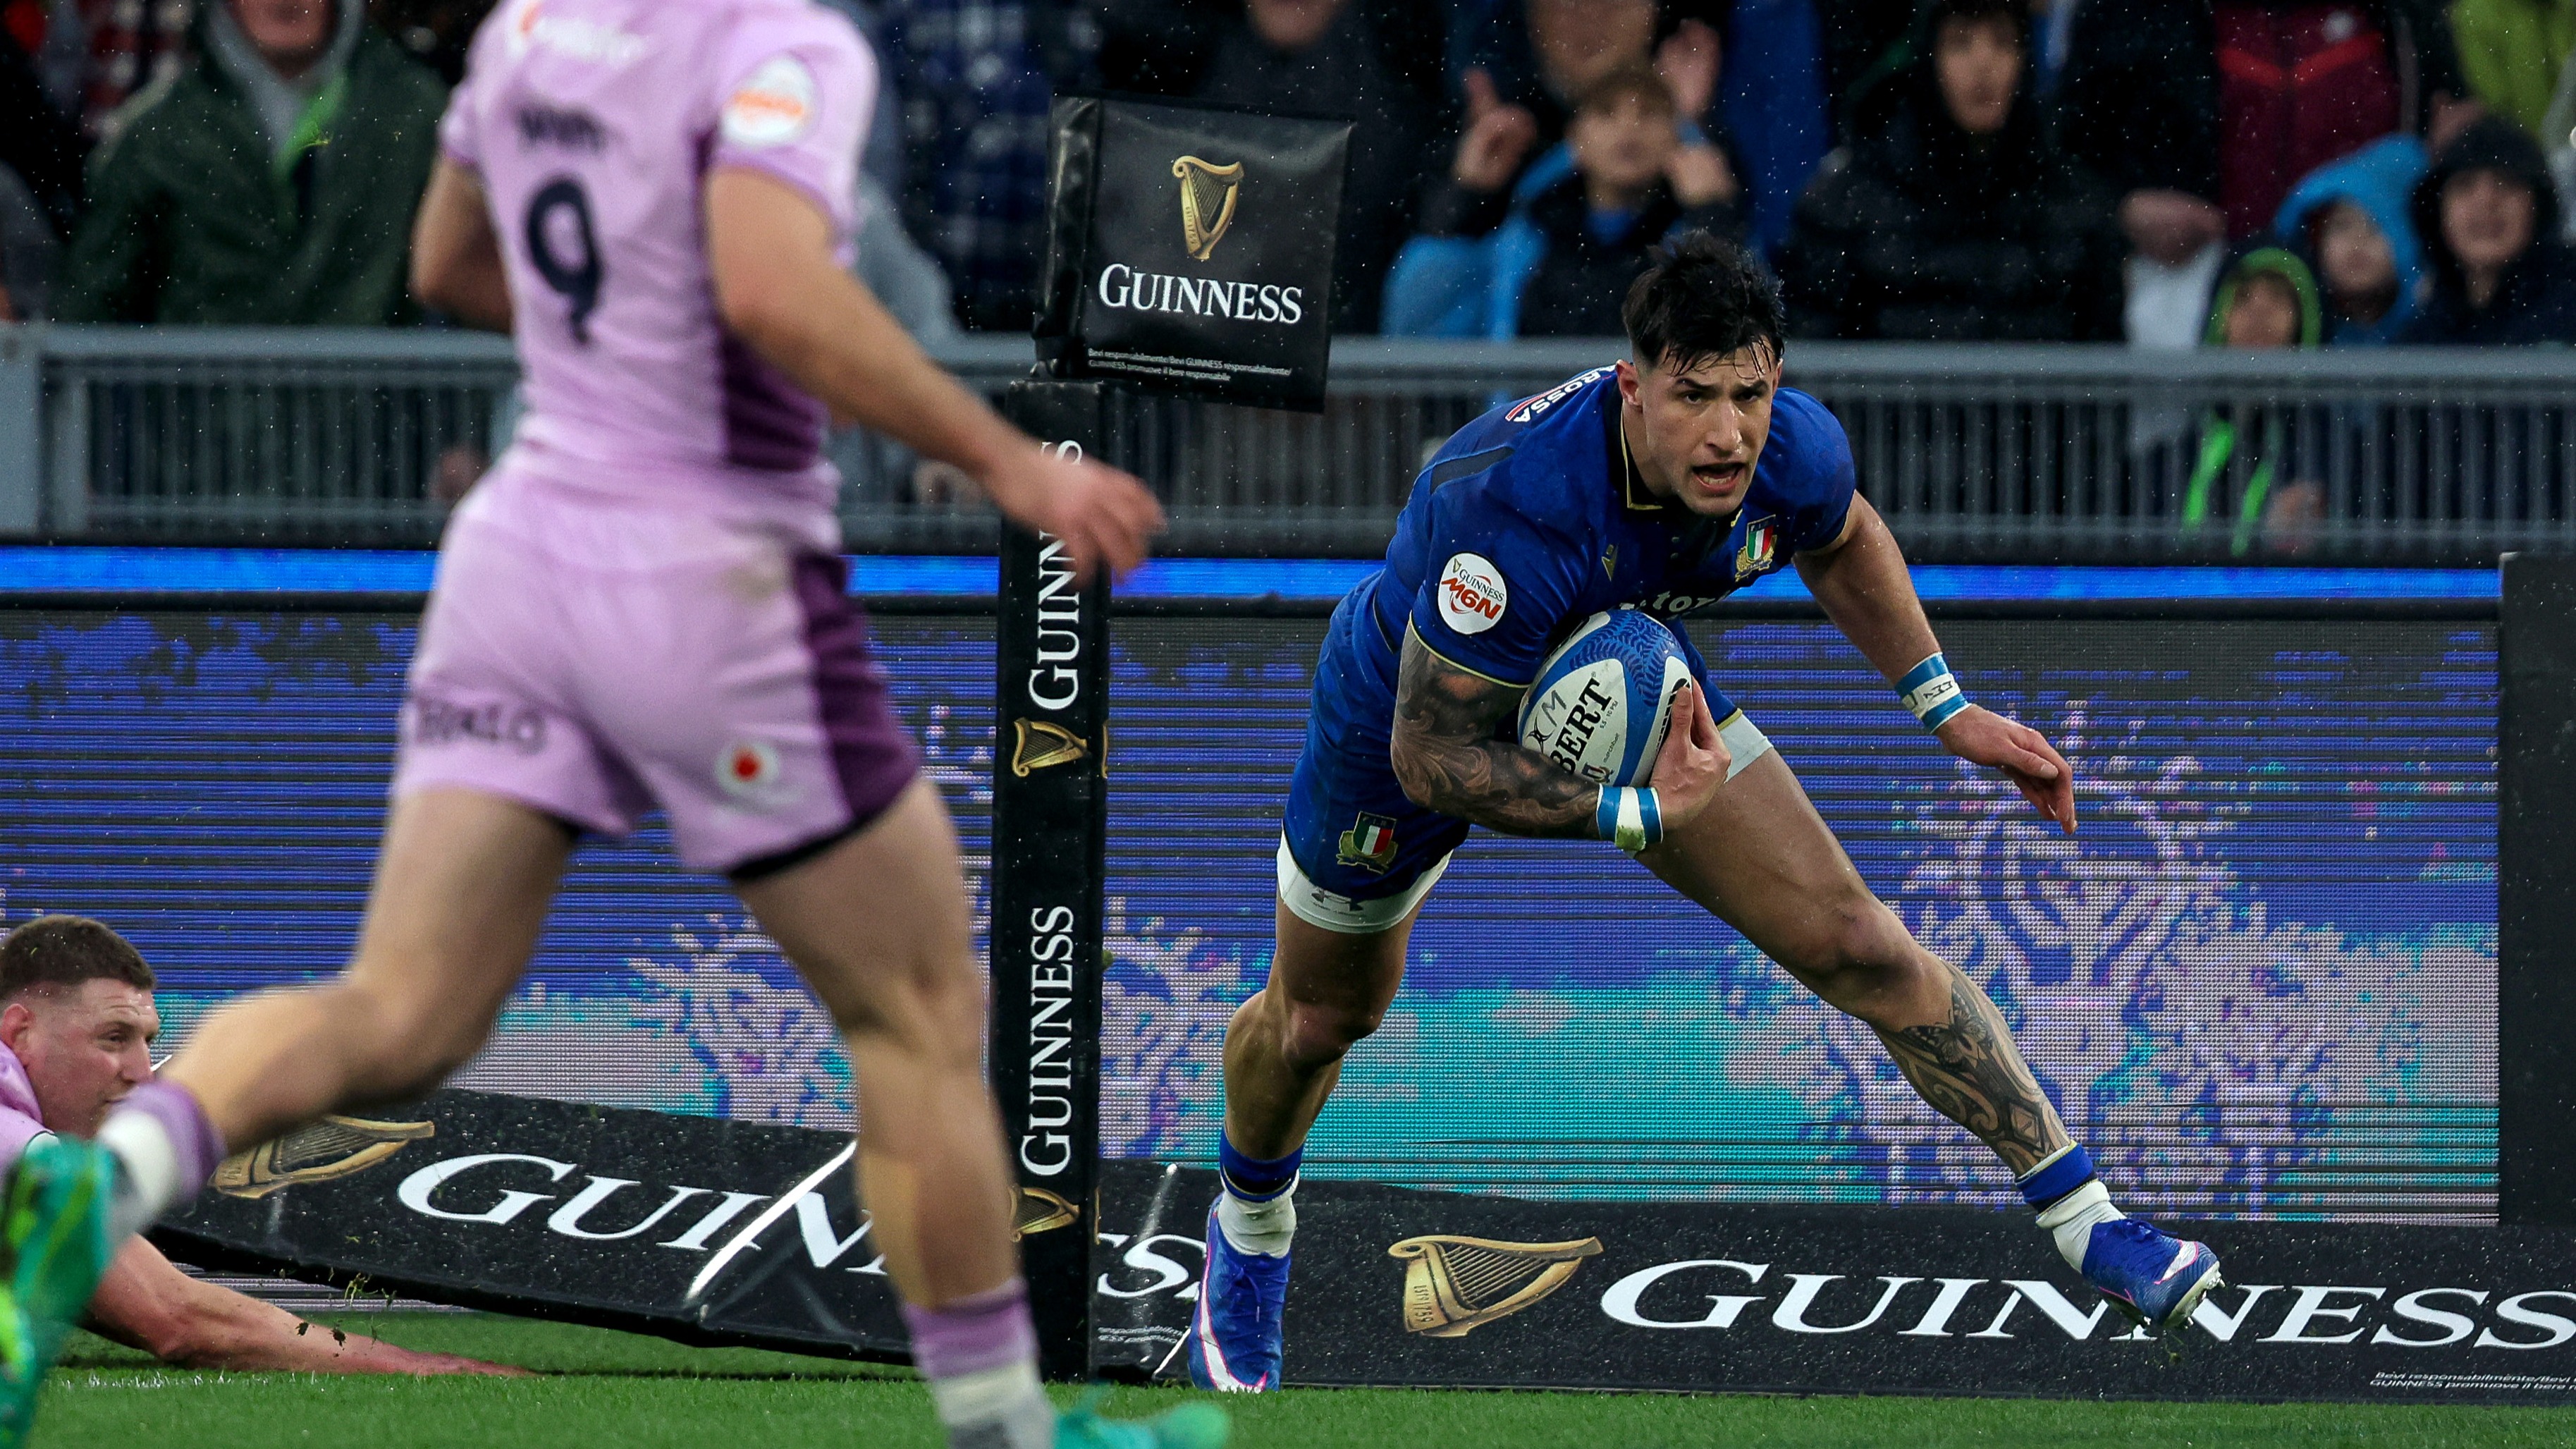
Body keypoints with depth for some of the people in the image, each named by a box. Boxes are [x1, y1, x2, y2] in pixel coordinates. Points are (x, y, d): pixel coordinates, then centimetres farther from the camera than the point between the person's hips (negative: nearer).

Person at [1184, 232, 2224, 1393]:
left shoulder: (1796, 454, -29)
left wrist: (1946, 707, 0)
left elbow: (1842, 542, 0)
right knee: (1318, 1022, 19)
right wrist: (1636, 815, -41)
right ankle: (1250, 1232, 52)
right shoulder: (1511, 511, -47)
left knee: (1860, 948, -7)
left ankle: (2081, 1218, 3)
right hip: (1417, 704, -3)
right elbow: (1433, 760, -36)